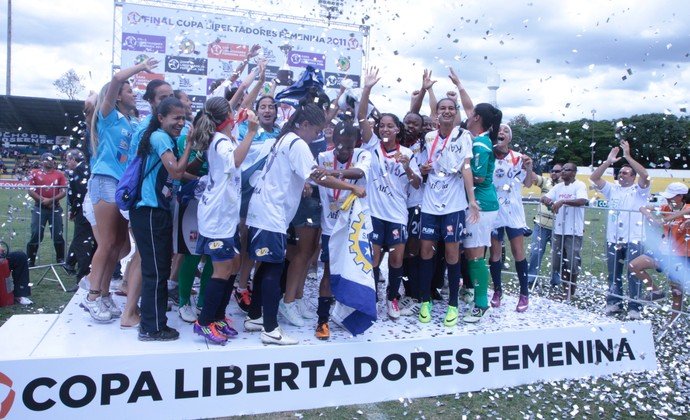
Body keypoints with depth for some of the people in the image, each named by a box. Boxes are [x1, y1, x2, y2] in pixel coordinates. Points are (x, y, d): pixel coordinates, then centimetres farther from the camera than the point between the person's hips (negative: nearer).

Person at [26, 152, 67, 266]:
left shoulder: (60, 174, 5)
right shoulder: (35, 173, 2)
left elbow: (64, 191, -2)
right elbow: (31, 191, -2)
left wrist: (50, 200, -13)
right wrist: (43, 200, -12)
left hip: (55, 208, 1)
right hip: (39, 208, -1)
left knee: (58, 235, 4)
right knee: (36, 234, -4)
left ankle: (61, 259, 15)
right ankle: (30, 260, 5)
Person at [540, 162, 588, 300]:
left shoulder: (579, 185, -7)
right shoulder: (558, 186, 12)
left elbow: (582, 201, -24)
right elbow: (544, 197, 7)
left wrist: (562, 201, -30)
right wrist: (549, 201, -15)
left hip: (574, 232, -6)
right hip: (558, 230, 7)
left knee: (572, 263, -1)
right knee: (559, 263, 12)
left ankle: (570, 293, 12)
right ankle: (565, 290, 25)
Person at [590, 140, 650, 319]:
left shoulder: (639, 190, 3)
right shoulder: (612, 189, 15)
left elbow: (645, 175, -16)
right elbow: (594, 177, 5)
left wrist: (628, 156, -16)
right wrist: (608, 161, -5)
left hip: (633, 239, -4)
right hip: (613, 238, 4)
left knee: (633, 274, -5)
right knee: (613, 274, 10)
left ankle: (635, 307, 1)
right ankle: (614, 303, 19)